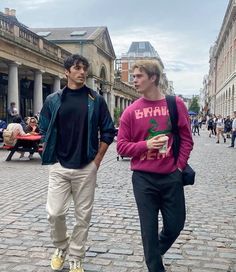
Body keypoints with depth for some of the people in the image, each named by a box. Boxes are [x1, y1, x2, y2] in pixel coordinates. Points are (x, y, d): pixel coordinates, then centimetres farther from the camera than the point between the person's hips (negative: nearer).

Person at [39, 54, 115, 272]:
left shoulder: (96, 100, 1)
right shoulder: (53, 100, 3)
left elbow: (108, 131, 4)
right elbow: (45, 131, 9)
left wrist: (97, 160, -2)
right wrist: (53, 157, 1)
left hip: (86, 168, 0)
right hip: (59, 167, 1)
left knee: (83, 216, 6)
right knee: (55, 213, -2)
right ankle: (61, 247, 27)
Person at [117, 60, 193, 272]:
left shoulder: (176, 104, -1)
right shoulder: (131, 111, -2)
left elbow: (186, 139, 4)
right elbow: (122, 146, -1)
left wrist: (180, 166, -4)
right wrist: (146, 145, -16)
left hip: (172, 177, 1)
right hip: (143, 178, -1)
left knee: (175, 225, 11)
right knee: (149, 229, 7)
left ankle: (156, 253, 42)